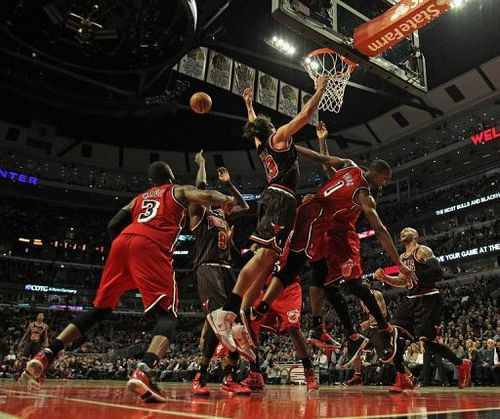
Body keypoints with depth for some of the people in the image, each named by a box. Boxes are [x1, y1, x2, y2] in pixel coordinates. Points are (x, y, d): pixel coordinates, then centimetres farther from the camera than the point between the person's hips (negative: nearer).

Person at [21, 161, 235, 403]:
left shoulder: (139, 198, 35)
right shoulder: (179, 191, 24)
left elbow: (113, 225, 22)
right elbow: (206, 196, 4)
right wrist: (226, 200, 22)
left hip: (122, 242, 5)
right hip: (150, 246, -5)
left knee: (99, 310, 17)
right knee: (167, 315, -7)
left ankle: (44, 357, 10)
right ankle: (143, 373, -31)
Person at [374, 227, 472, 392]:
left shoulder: (423, 251, -8)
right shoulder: (402, 257, 17)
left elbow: (438, 273, -19)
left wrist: (414, 275, -25)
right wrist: (384, 278, 9)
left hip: (428, 299, -9)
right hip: (411, 300, 9)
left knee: (426, 341, -11)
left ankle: (461, 365, 14)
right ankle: (402, 379, 5)